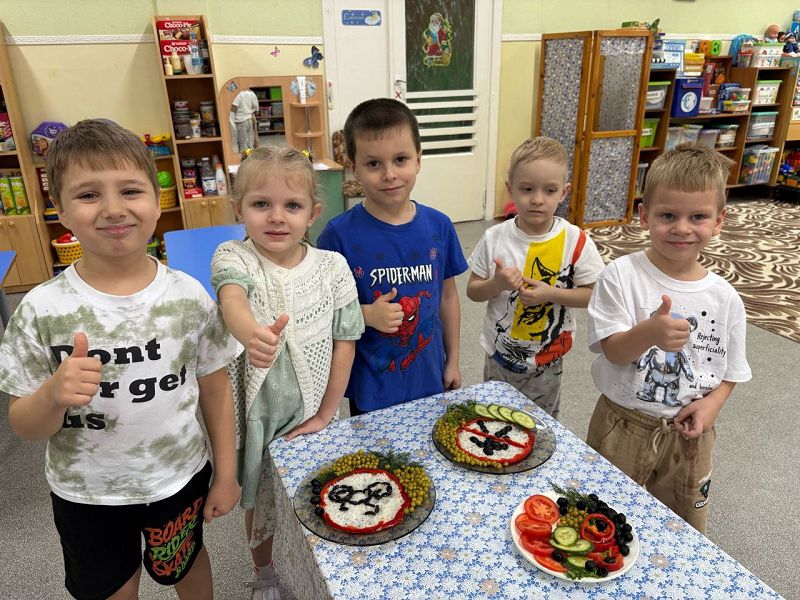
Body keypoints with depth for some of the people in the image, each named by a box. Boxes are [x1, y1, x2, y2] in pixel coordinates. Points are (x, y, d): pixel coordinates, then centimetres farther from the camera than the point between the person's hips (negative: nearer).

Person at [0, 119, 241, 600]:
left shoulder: (189, 296, -16)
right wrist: (55, 394, -32)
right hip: (85, 494, 0)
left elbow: (215, 388, -5)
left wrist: (226, 474, 0)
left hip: (180, 479, 0)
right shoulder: (42, 309, -18)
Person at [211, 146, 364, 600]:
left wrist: (325, 414, -7)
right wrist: (251, 332, -60)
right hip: (256, 413, -1)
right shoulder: (234, 257, -14)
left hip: (312, 414, 1)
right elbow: (232, 297, -37)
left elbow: (345, 343, -8)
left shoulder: (332, 267, -11)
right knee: (261, 499, 20)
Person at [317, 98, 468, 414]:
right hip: (369, 386, -3)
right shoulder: (339, 234, -16)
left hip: (430, 378, 3)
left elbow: (448, 296, 4)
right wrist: (367, 315, -24)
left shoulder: (439, 226, -6)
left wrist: (452, 361, 9)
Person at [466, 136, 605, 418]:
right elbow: (472, 291, -4)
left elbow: (593, 294, -8)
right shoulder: (495, 239, -12)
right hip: (500, 353, 1)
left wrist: (551, 293, -24)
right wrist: (497, 284, -25)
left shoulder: (575, 241, -15)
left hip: (548, 359, -1)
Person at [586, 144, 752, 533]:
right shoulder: (622, 275, -16)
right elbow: (612, 350, -20)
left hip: (687, 432, 3)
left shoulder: (724, 298, -6)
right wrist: (649, 333, -40)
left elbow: (729, 369, 6)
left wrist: (712, 404, -14)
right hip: (623, 424, -2)